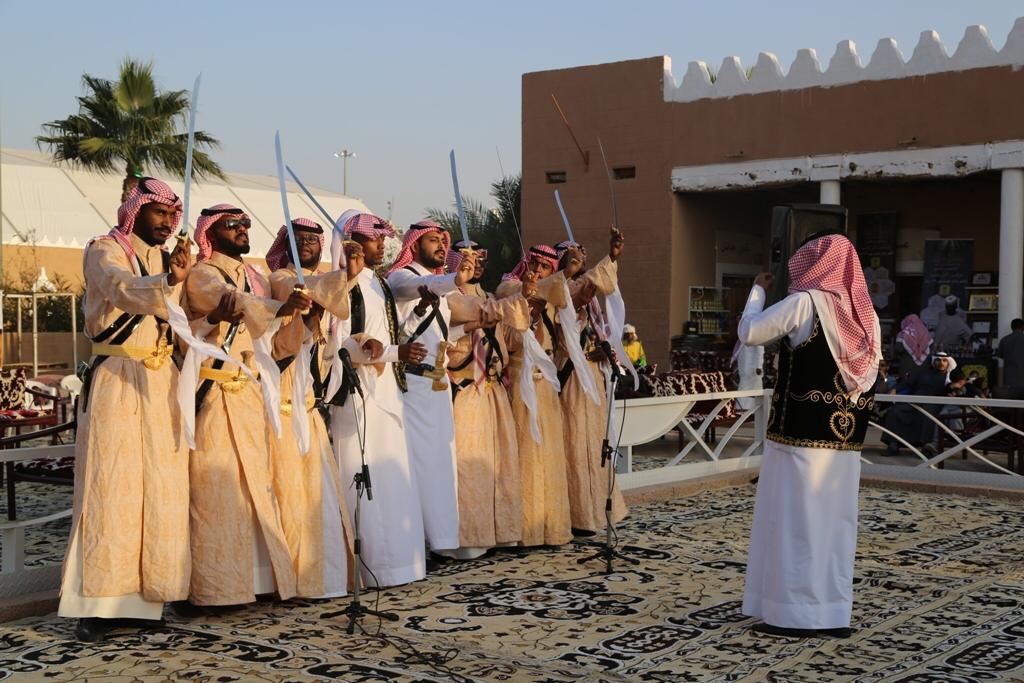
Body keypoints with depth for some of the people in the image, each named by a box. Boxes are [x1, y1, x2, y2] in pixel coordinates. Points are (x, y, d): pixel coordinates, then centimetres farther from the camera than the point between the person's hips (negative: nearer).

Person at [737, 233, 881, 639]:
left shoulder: (804, 302, -11)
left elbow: (749, 332, -9)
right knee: (836, 519, 10)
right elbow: (871, 370, 13)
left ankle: (794, 613, 3)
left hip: (801, 432, -6)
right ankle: (834, 613, 15)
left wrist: (758, 290, 4)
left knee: (794, 518, 0)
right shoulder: (864, 311, 8)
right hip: (846, 435, 6)